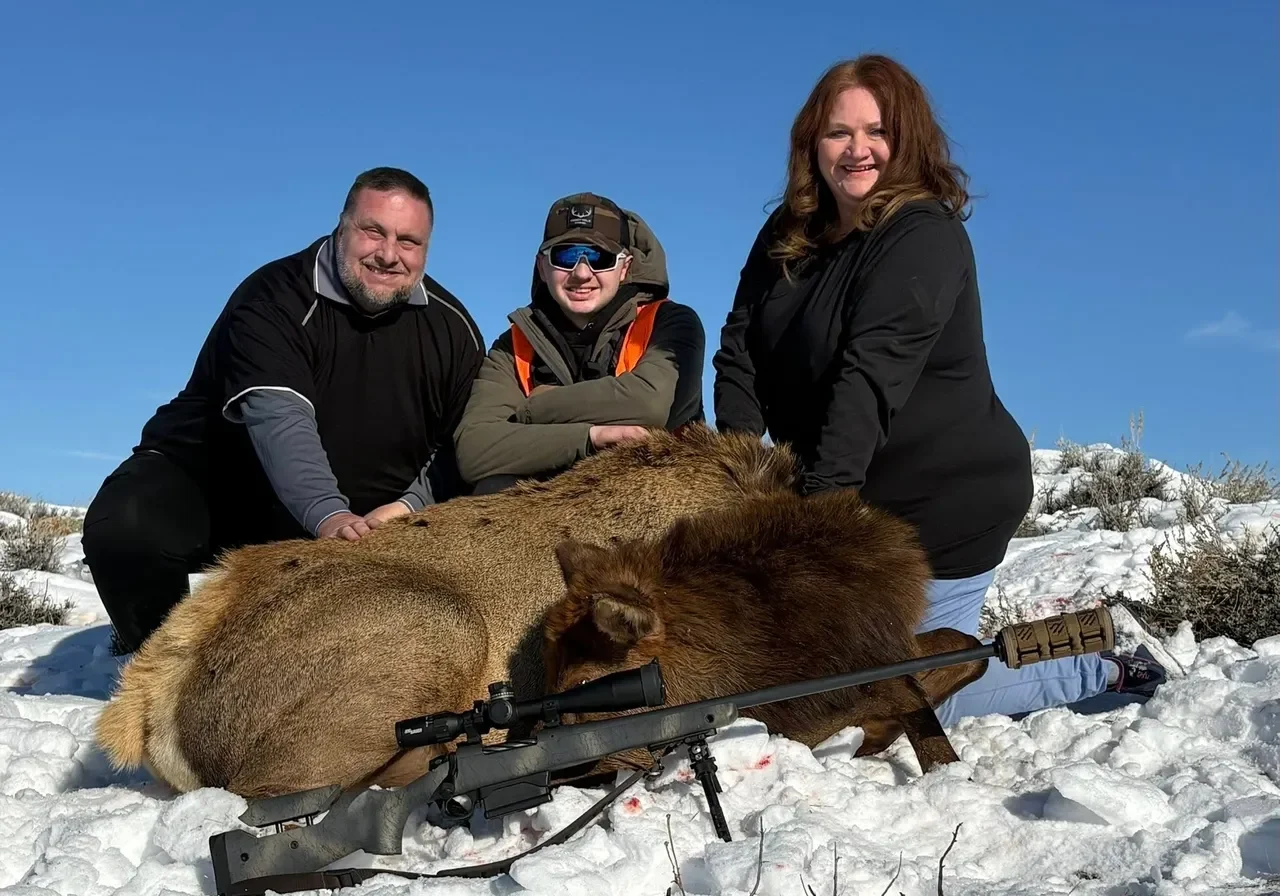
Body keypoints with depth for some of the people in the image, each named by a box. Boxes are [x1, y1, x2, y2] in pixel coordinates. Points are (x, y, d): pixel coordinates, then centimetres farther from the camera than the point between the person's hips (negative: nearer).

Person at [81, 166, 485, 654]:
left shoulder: (451, 328, -5)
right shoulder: (273, 299, -21)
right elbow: (278, 418, -36)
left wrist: (413, 504, -23)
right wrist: (328, 515, -51)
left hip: (355, 515, 5)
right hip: (211, 479, -4)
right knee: (126, 528, -30)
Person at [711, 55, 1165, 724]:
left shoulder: (926, 236, -18)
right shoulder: (786, 235, 4)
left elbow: (873, 373, -29)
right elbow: (739, 352, -3)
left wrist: (823, 491, -37)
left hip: (947, 500, -7)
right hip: (855, 506, 8)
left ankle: (1101, 672, 20)